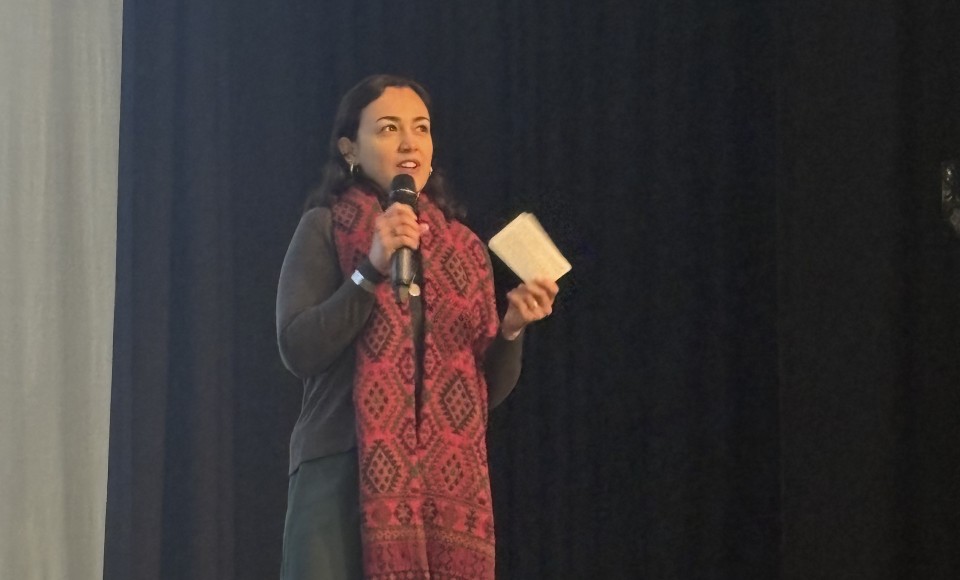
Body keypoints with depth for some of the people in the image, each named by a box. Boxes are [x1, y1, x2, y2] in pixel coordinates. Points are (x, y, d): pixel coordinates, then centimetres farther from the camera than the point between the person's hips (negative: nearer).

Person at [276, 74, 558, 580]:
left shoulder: (462, 247, 16)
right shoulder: (325, 228, 5)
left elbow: (489, 389, 16)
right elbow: (298, 350, -7)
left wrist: (513, 328, -3)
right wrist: (372, 269, -15)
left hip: (446, 484, 4)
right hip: (344, 474, -4)